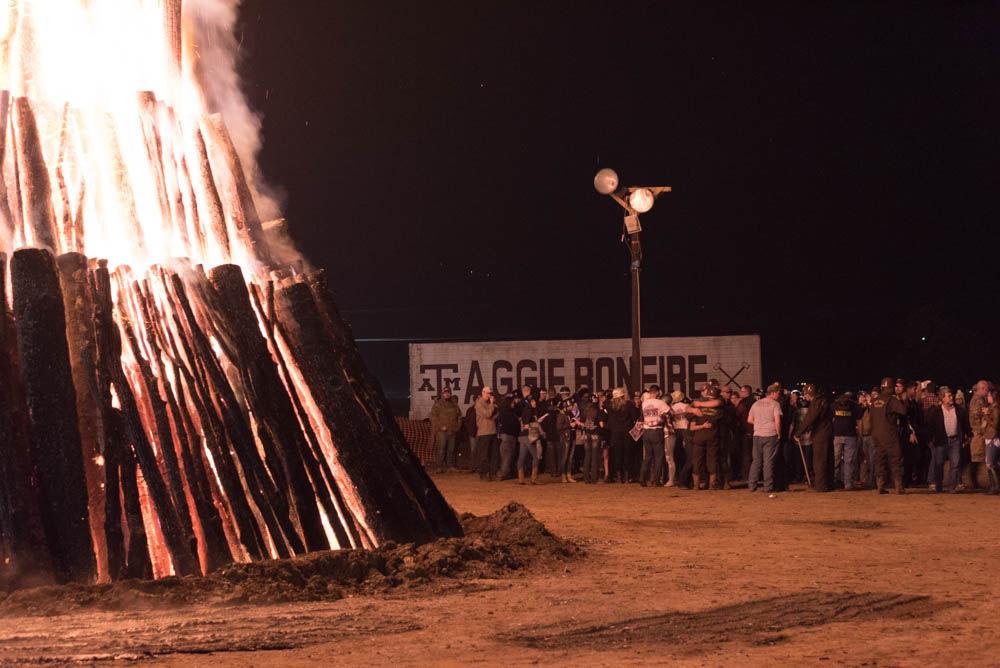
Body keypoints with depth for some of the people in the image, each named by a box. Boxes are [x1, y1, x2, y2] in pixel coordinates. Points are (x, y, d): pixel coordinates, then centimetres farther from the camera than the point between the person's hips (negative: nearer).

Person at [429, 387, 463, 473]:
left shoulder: (454, 404, 15)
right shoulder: (438, 404, 1)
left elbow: (459, 416, 21)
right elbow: (433, 416, -6)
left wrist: (458, 426, 8)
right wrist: (440, 426, -13)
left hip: (452, 430, 5)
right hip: (441, 431, -5)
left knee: (451, 449, 7)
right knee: (441, 449, -10)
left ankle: (450, 466, 13)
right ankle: (440, 467, -10)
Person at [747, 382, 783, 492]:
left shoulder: (756, 403, 9)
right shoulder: (775, 404, -6)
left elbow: (749, 420, 11)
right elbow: (777, 421, -14)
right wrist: (778, 434, -3)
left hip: (757, 435, 4)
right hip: (771, 435, -4)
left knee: (756, 461, 10)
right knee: (768, 462, 0)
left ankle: (751, 485, 9)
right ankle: (768, 487, 1)